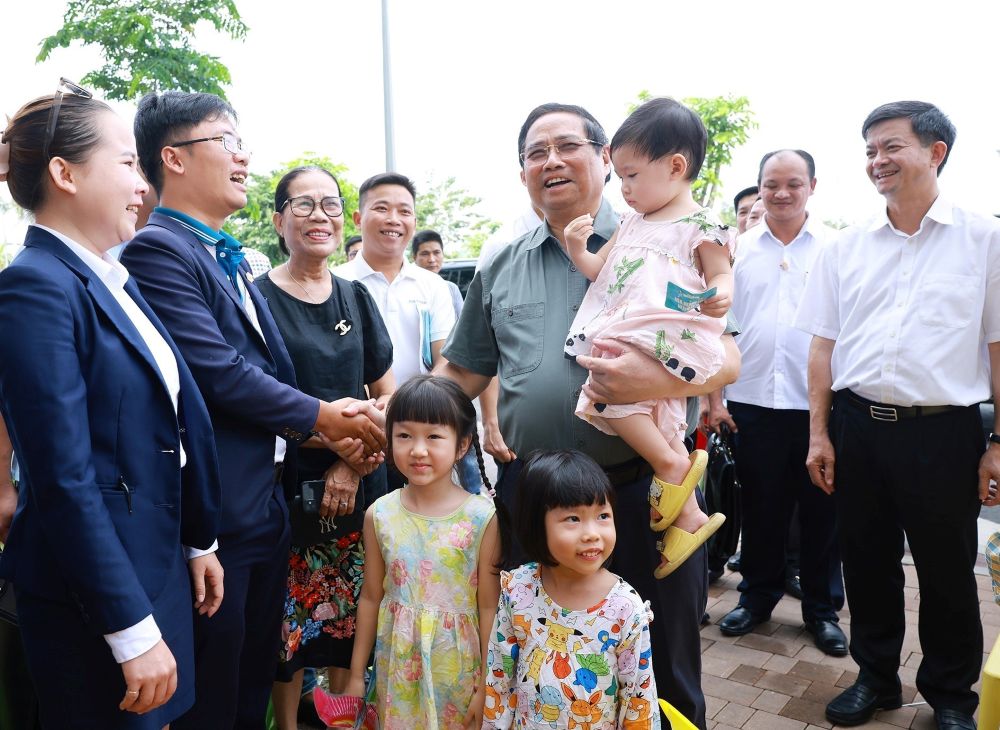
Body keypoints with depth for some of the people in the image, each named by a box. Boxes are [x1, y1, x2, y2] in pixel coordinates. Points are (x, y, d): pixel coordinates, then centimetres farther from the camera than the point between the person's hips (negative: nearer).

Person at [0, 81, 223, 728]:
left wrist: (198, 542, 14)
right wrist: (134, 632, -19)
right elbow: (65, 478, -22)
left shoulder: (114, 281, 8)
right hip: (89, 596, -8)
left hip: (158, 568, 8)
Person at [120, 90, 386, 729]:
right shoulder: (156, 249, -13)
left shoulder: (233, 260, 15)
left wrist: (338, 432, 1)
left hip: (269, 503, 9)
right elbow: (219, 372, -20)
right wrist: (321, 417, -9)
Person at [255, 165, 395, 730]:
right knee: (291, 624, 6)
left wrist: (353, 462, -7)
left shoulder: (357, 298, 9)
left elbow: (389, 397, 8)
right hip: (288, 486, -3)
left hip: (360, 486, 4)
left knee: (351, 618, 12)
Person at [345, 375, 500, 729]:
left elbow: (488, 607, -9)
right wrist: (356, 674, 9)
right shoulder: (380, 515, -6)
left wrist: (487, 686, -5)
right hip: (395, 666, 2)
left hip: (457, 668, -2)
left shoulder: (481, 517, -15)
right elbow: (371, 598, 3)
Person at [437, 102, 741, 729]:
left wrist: (662, 379, -28)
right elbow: (462, 374, 14)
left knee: (663, 677, 13)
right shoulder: (501, 269, 11)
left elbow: (726, 358, -7)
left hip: (641, 492, -3)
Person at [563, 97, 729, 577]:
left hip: (671, 336, -7)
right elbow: (599, 270, 24)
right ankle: (686, 512, -1)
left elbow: (721, 275, 0)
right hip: (623, 338, 7)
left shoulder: (701, 226, 1)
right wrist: (578, 250, 6)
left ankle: (673, 466, -9)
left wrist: (721, 296, -22)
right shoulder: (632, 223, 21)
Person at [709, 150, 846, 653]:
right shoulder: (739, 250, 7)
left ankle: (822, 609, 26)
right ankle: (758, 597, 30)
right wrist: (715, 397, 2)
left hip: (818, 403, -1)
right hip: (753, 403, 1)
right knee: (761, 508, 12)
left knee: (821, 511, 9)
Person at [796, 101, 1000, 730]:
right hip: (857, 425, 3)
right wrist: (819, 434, 4)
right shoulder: (846, 249, 8)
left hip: (943, 430, -2)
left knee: (948, 572, 10)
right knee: (867, 561, 14)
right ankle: (876, 677, 34)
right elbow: (824, 346, 8)